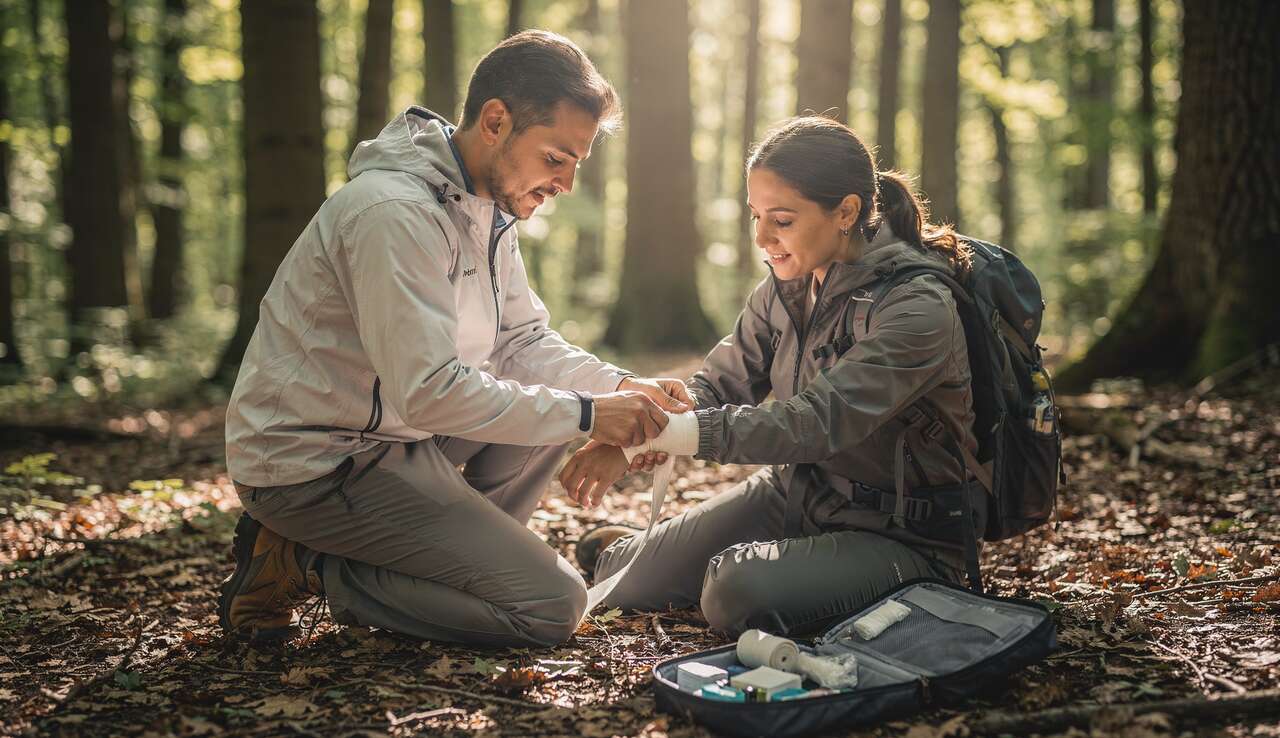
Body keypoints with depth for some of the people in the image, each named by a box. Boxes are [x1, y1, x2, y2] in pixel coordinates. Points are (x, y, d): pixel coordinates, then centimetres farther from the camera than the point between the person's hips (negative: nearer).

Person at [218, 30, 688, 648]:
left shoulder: (485, 207, 6)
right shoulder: (395, 213, -25)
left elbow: (523, 342, 10)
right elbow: (431, 393, -30)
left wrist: (623, 389, -7)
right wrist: (586, 414, -23)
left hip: (392, 429, 10)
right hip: (312, 462, -10)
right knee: (552, 604, -11)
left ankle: (456, 557, 7)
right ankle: (303, 567, -5)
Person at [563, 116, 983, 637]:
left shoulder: (917, 309, -26)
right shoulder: (786, 287, -2)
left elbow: (818, 422, -34)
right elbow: (717, 383, -2)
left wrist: (663, 434, -39)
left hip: (902, 533, -6)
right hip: (796, 492, 6)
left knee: (739, 588, -28)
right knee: (635, 583, -1)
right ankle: (621, 551, 32)